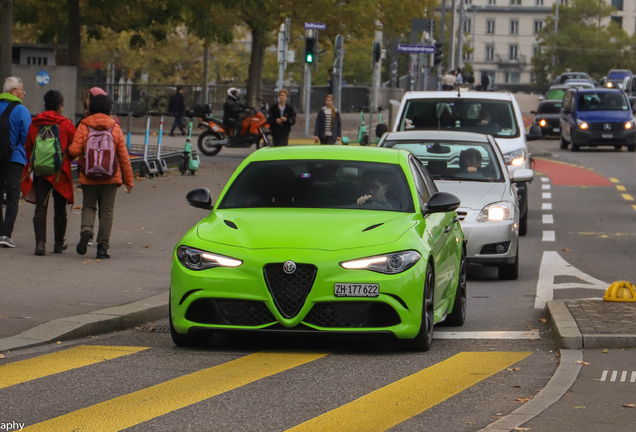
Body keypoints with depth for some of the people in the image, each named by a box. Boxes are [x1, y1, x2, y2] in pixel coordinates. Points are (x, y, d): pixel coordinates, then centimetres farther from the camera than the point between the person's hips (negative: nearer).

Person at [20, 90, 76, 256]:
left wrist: (32, 165, 24)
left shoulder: (34, 124, 4)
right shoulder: (66, 124, -4)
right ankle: (59, 243, 22)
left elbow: (27, 148, 11)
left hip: (39, 171, 1)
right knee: (60, 209, 12)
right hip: (60, 173, -1)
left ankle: (40, 243, -13)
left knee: (40, 208, 0)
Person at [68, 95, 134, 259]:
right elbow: (123, 156, 3)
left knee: (88, 206, 14)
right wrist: (128, 180, 9)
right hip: (111, 177, 1)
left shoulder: (83, 126, -3)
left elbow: (75, 150, -12)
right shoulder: (115, 128, 2)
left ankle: (86, 229, -16)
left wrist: (69, 149, 13)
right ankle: (103, 246, 3)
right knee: (106, 210, 6)